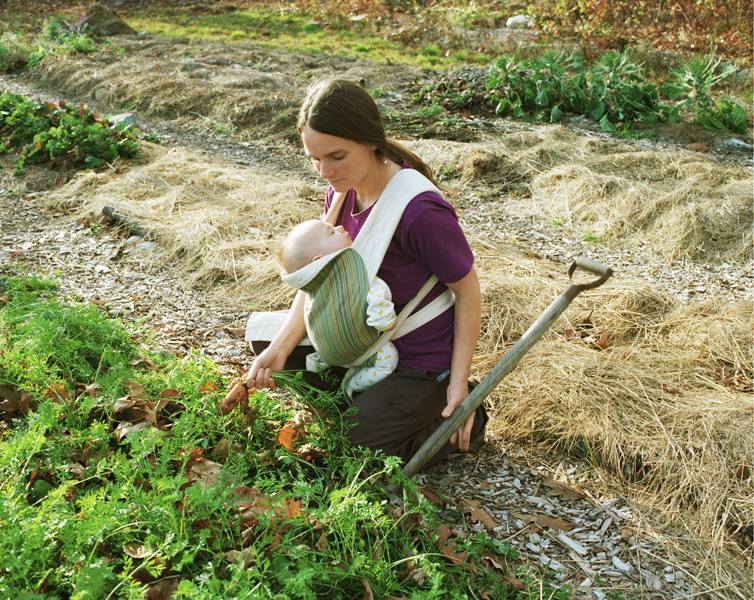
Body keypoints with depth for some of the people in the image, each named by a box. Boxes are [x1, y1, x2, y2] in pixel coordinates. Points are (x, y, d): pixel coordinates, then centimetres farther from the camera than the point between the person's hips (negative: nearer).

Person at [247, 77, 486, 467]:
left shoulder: (420, 212, -32)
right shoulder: (341, 192, -8)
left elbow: (468, 292, -20)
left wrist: (459, 381, -17)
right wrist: (280, 348, -18)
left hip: (423, 358, -8)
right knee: (261, 337, 10)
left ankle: (461, 416, 8)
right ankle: (367, 390, 14)